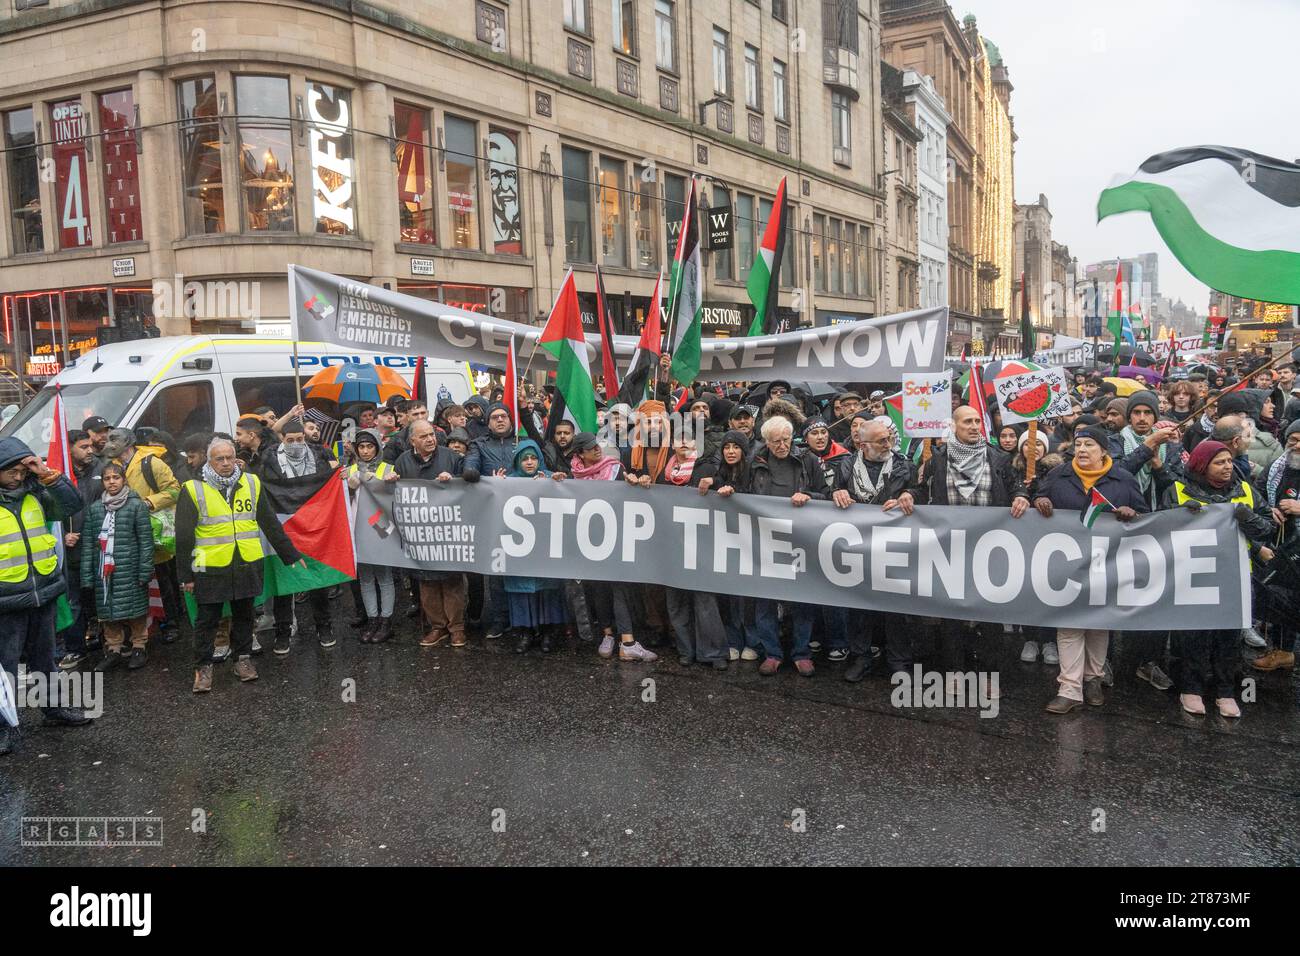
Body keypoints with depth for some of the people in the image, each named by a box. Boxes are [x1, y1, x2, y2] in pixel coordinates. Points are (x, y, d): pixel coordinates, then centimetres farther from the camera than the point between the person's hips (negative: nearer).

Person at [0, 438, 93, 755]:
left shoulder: (34, 494, 4)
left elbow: (73, 504, -1)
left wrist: (48, 476, -12)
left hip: (43, 593, 5)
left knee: (44, 657, 19)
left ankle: (54, 707, 34)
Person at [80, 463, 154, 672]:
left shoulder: (136, 505, -1)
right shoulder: (95, 508, 9)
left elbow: (145, 540, -4)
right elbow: (88, 543, 8)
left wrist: (145, 571, -9)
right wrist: (87, 575, 3)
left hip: (129, 570, -3)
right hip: (104, 570, 3)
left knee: (135, 608, 2)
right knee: (108, 610, 8)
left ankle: (139, 646, 16)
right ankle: (114, 649, 20)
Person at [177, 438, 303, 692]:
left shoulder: (251, 484, 5)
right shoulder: (194, 490, -4)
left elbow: (270, 524, 11)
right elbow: (183, 536, -2)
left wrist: (291, 555, 11)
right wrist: (185, 574, -3)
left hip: (247, 565, 3)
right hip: (210, 567, -2)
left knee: (243, 614, 14)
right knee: (207, 618, 6)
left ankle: (243, 658, 28)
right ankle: (203, 667, 19)